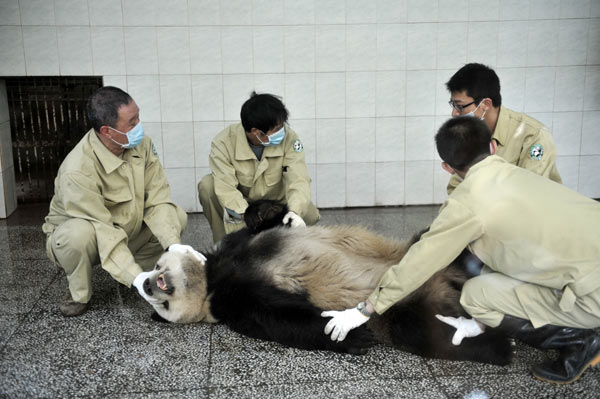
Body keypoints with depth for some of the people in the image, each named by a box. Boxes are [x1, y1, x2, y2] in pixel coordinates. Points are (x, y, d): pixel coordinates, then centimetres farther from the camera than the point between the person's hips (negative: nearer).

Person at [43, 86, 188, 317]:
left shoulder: (141, 144, -17)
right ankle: (79, 294, -9)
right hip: (75, 238, -5)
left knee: (177, 217, -14)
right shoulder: (78, 171, -34)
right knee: (79, 233, -39)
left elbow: (157, 200, -17)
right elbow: (105, 236, -36)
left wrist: (174, 246, -31)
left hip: (126, 231, 5)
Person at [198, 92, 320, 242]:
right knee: (207, 186, -27)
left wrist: (295, 211, -49)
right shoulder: (223, 143, -26)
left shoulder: (288, 137, -21)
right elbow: (226, 188, -33)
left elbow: (298, 179, -29)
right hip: (241, 206, 0)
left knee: (309, 215, -27)